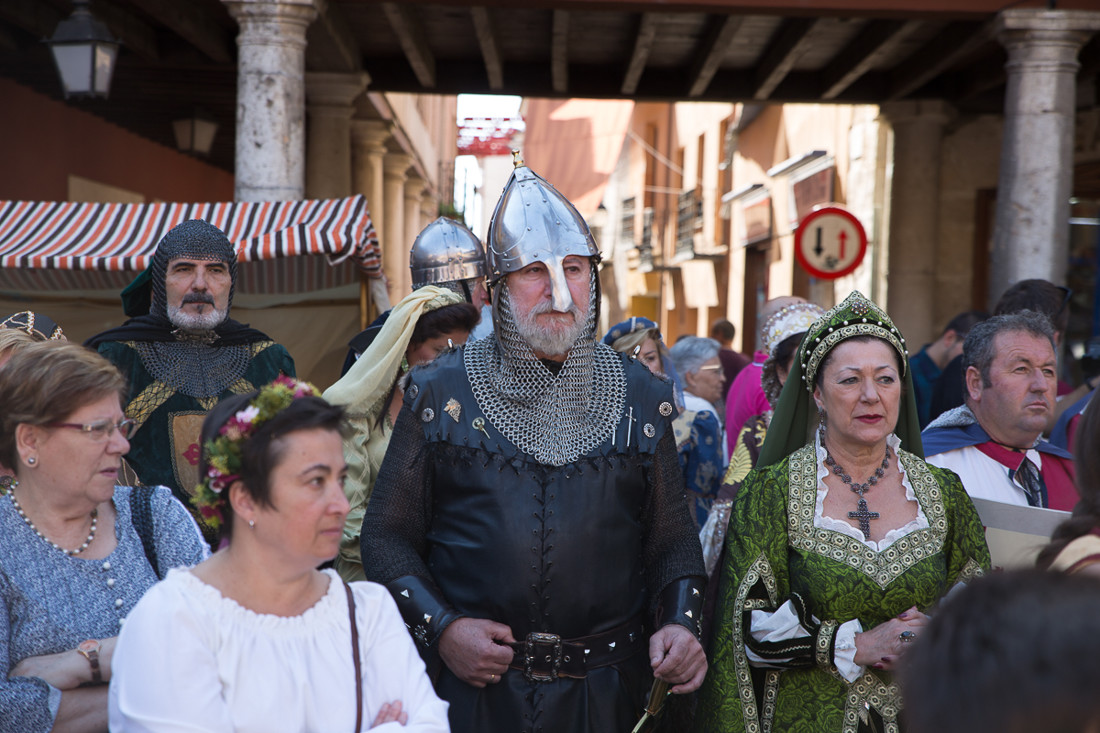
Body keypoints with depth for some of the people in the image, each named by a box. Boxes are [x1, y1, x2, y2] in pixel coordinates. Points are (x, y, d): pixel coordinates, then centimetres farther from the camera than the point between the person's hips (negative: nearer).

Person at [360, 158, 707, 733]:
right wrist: (439, 626, -13)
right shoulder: (441, 393, -2)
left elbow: (671, 539, 7)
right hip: (475, 682, -1)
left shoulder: (640, 397, 3)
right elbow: (387, 534, 0)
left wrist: (680, 622, -9)